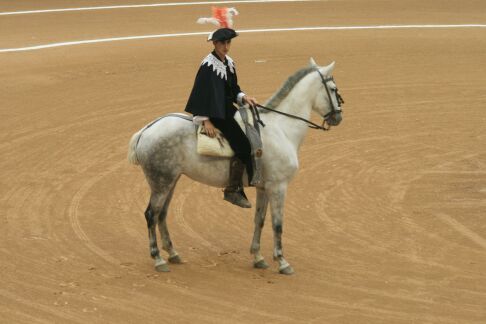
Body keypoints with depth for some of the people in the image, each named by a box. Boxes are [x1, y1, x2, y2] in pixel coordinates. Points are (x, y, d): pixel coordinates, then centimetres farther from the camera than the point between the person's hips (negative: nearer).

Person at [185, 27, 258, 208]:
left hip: (228, 109, 9)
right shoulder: (208, 65, -15)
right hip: (215, 113, -9)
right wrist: (205, 120, -20)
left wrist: (243, 97, -2)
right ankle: (233, 190, -10)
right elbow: (202, 92, -17)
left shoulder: (228, 63, 9)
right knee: (242, 144, -17)